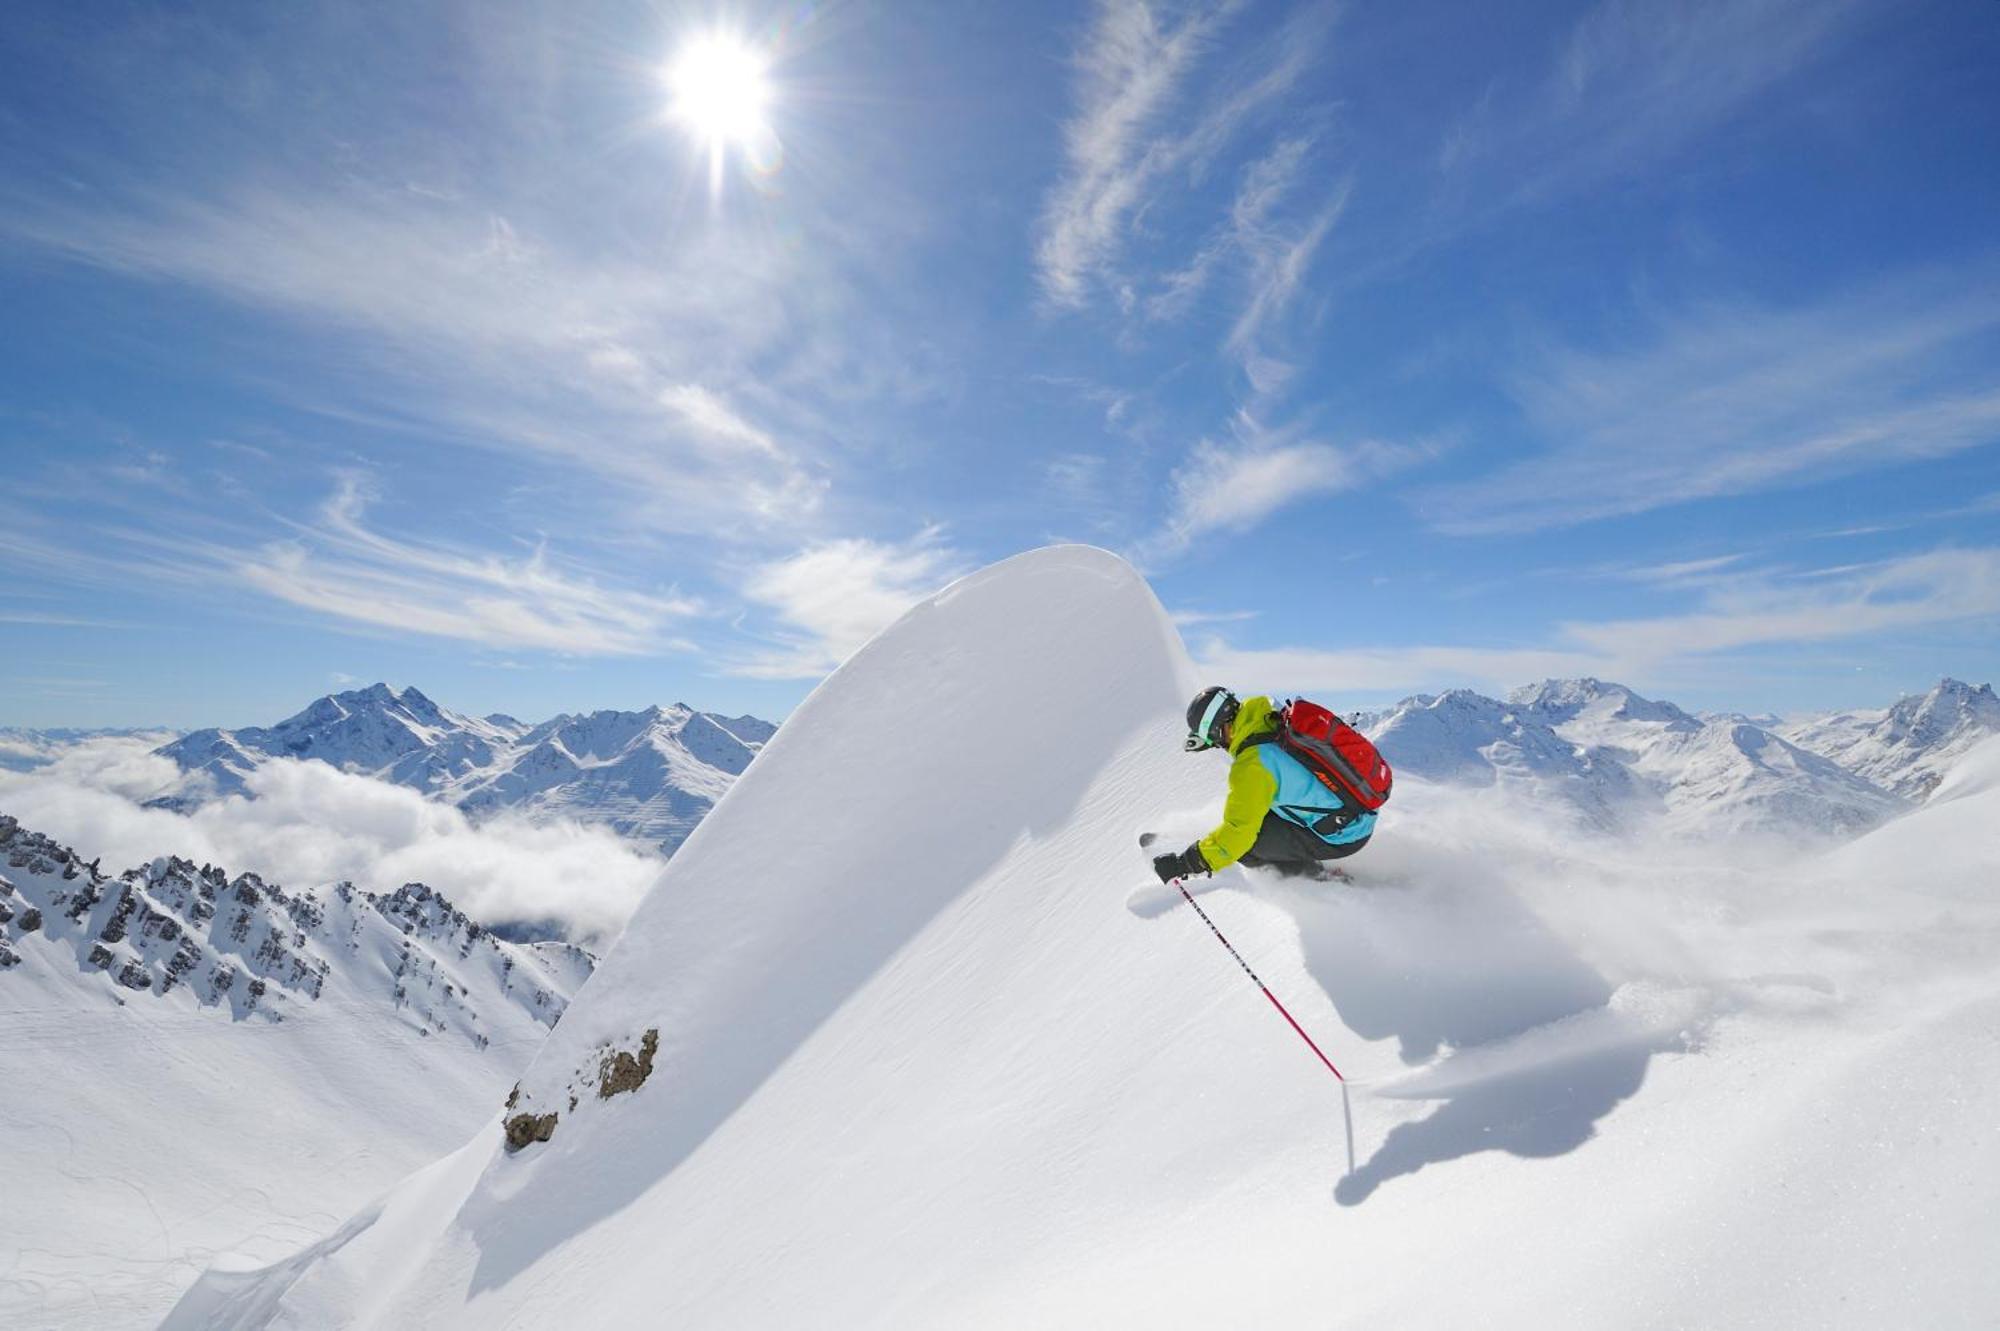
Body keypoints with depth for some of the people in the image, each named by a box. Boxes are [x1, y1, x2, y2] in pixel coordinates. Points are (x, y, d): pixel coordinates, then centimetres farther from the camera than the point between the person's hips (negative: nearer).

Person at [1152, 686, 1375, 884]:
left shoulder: (1253, 765, -25)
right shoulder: (1277, 717, -3)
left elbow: (1238, 832, -26)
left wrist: (1185, 864, -21)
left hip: (1340, 837, -8)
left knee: (1242, 844, -7)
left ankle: (1315, 876, 5)